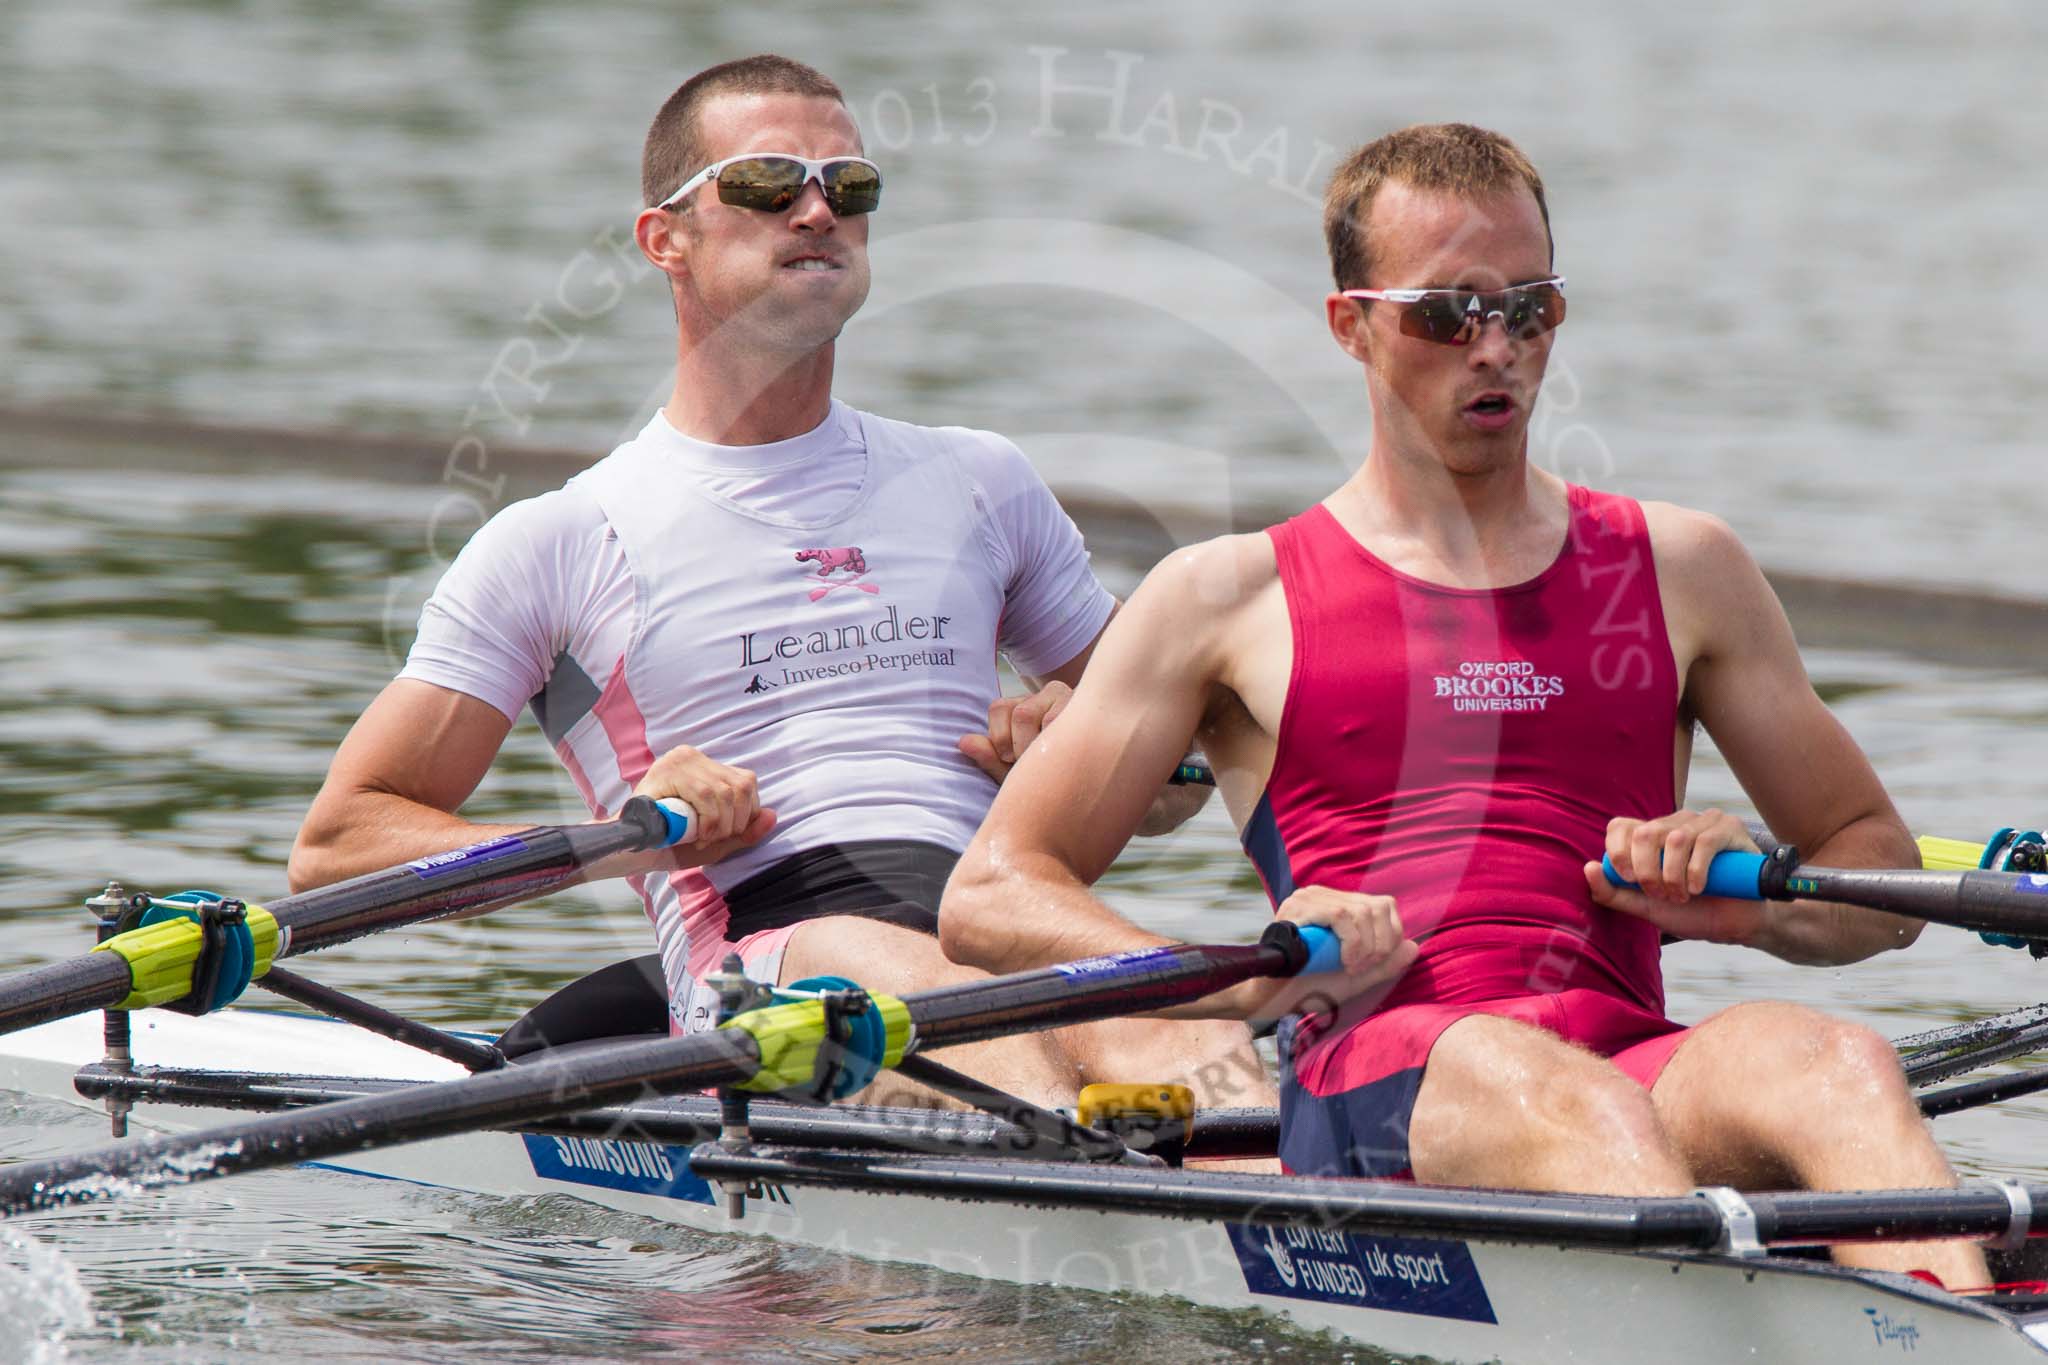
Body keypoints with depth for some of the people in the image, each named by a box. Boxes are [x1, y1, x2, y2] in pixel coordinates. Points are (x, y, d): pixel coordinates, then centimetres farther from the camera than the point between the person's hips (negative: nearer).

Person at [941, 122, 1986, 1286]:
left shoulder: (1682, 571, 25)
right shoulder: (1230, 600, 17)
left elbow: (1880, 863, 29)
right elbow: (990, 898, 13)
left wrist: (1750, 910, 4)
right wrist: (1240, 980, -5)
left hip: (1640, 1059, 3)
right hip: (1373, 1090, -3)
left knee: (1836, 1063, -34)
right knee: (1553, 1095, -39)